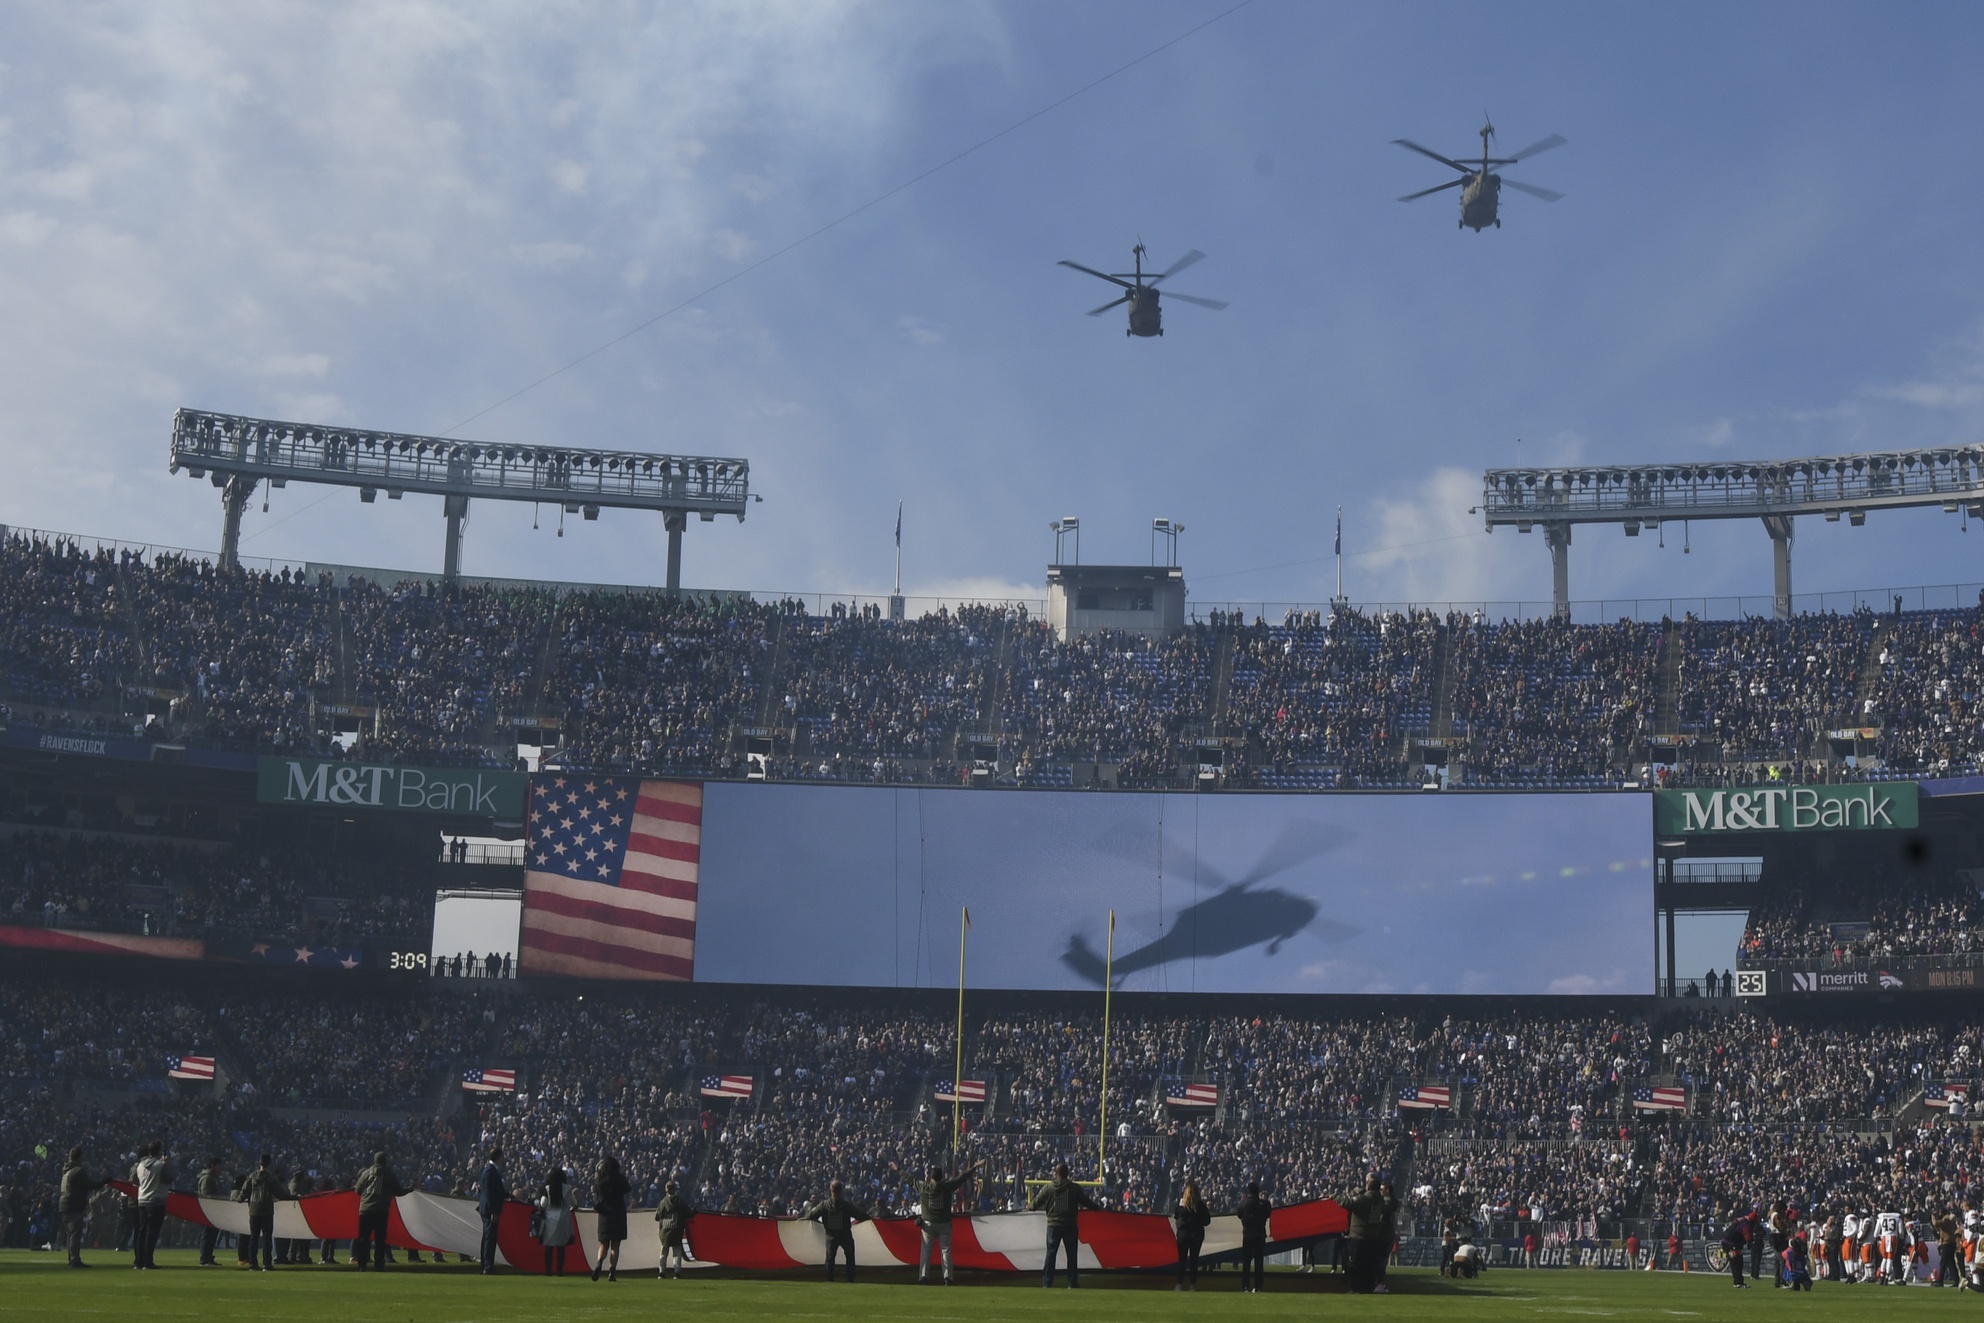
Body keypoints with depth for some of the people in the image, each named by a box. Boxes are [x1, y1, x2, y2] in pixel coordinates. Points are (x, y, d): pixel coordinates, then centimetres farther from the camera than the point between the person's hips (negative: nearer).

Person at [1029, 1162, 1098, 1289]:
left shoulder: (1048, 1187, -4)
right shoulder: (1075, 1188, -6)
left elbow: (1036, 1203, 3)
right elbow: (1087, 1202, 2)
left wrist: (1029, 1206, 27)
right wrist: (1099, 1207, 21)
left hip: (1053, 1225, 1)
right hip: (1070, 1225, -1)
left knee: (1051, 1253, 6)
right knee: (1072, 1254, 6)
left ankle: (1047, 1283, 5)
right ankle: (1072, 1283, 5)